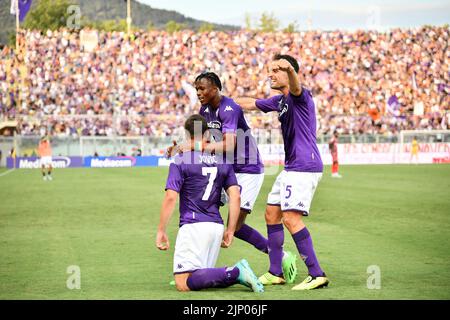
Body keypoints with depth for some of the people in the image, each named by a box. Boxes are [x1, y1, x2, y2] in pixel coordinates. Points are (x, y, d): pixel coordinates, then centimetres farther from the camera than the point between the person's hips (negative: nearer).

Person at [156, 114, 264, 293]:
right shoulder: (223, 162, 13)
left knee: (183, 284, -9)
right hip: (216, 227, 6)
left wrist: (161, 231, -4)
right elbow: (235, 197, 7)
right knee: (202, 276, 17)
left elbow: (170, 198, -10)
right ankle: (237, 274, -8)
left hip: (193, 226, -6)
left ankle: (235, 273, -23)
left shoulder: (180, 161, -2)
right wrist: (230, 231, 12)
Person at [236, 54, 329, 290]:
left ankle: (317, 275, -16)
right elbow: (251, 103, 31)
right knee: (272, 213, 14)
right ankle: (275, 273, 22)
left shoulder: (300, 96, -13)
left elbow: (296, 87, -38)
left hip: (305, 166, -10)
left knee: (291, 218, -18)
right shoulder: (279, 101, 16)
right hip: (291, 167, 10)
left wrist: (290, 69, -60)